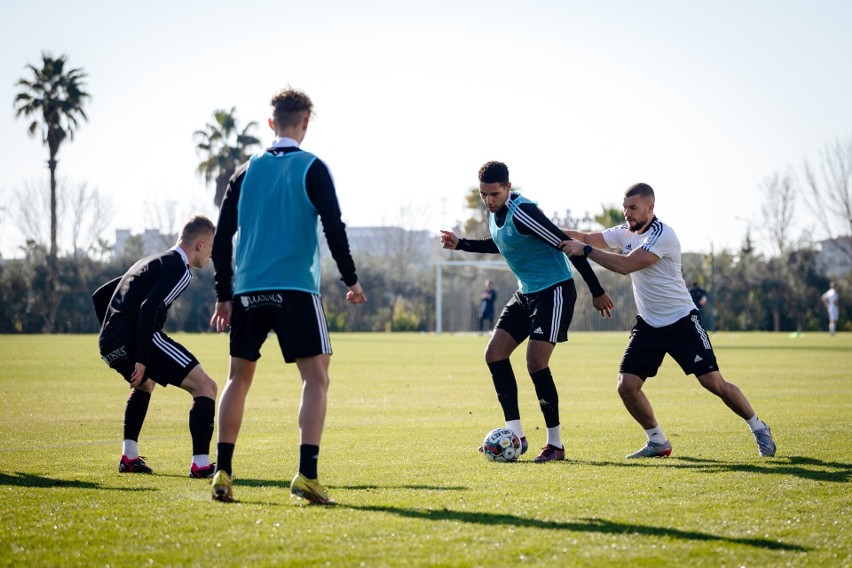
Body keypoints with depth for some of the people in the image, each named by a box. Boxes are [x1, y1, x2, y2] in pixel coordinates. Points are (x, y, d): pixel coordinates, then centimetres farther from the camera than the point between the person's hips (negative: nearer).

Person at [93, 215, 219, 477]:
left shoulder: (151, 262, 27)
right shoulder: (179, 269, -2)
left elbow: (100, 296, 31)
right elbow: (148, 309, -19)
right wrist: (142, 359, -20)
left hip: (109, 345, 10)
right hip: (136, 340, -10)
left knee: (145, 383, 39)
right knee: (205, 386, -7)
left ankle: (129, 457, 34)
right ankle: (201, 464, -14)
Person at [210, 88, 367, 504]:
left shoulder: (247, 170, 11)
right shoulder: (312, 169, -1)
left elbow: (222, 237, 10)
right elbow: (334, 228, -7)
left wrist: (224, 296, 15)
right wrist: (352, 280, 4)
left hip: (247, 291, 4)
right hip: (296, 289, -4)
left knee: (239, 377, 15)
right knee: (315, 377, 0)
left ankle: (222, 473, 10)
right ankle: (306, 475, -14)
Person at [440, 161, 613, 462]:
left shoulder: (522, 213, -24)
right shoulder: (495, 211, 4)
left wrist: (597, 292, -19)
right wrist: (461, 244, 18)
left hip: (555, 290, -10)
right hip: (527, 292, 10)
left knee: (536, 363, -15)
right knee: (494, 354, 1)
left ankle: (555, 443, -3)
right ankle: (515, 435, 4)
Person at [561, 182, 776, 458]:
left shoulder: (662, 235, -21)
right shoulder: (625, 232, 5)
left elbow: (626, 265, -29)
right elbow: (586, 238, 0)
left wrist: (585, 250, -30)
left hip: (682, 321, -7)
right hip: (648, 324, 7)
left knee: (714, 383, -8)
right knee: (627, 386, -8)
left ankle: (758, 428, 14)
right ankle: (657, 442, 10)